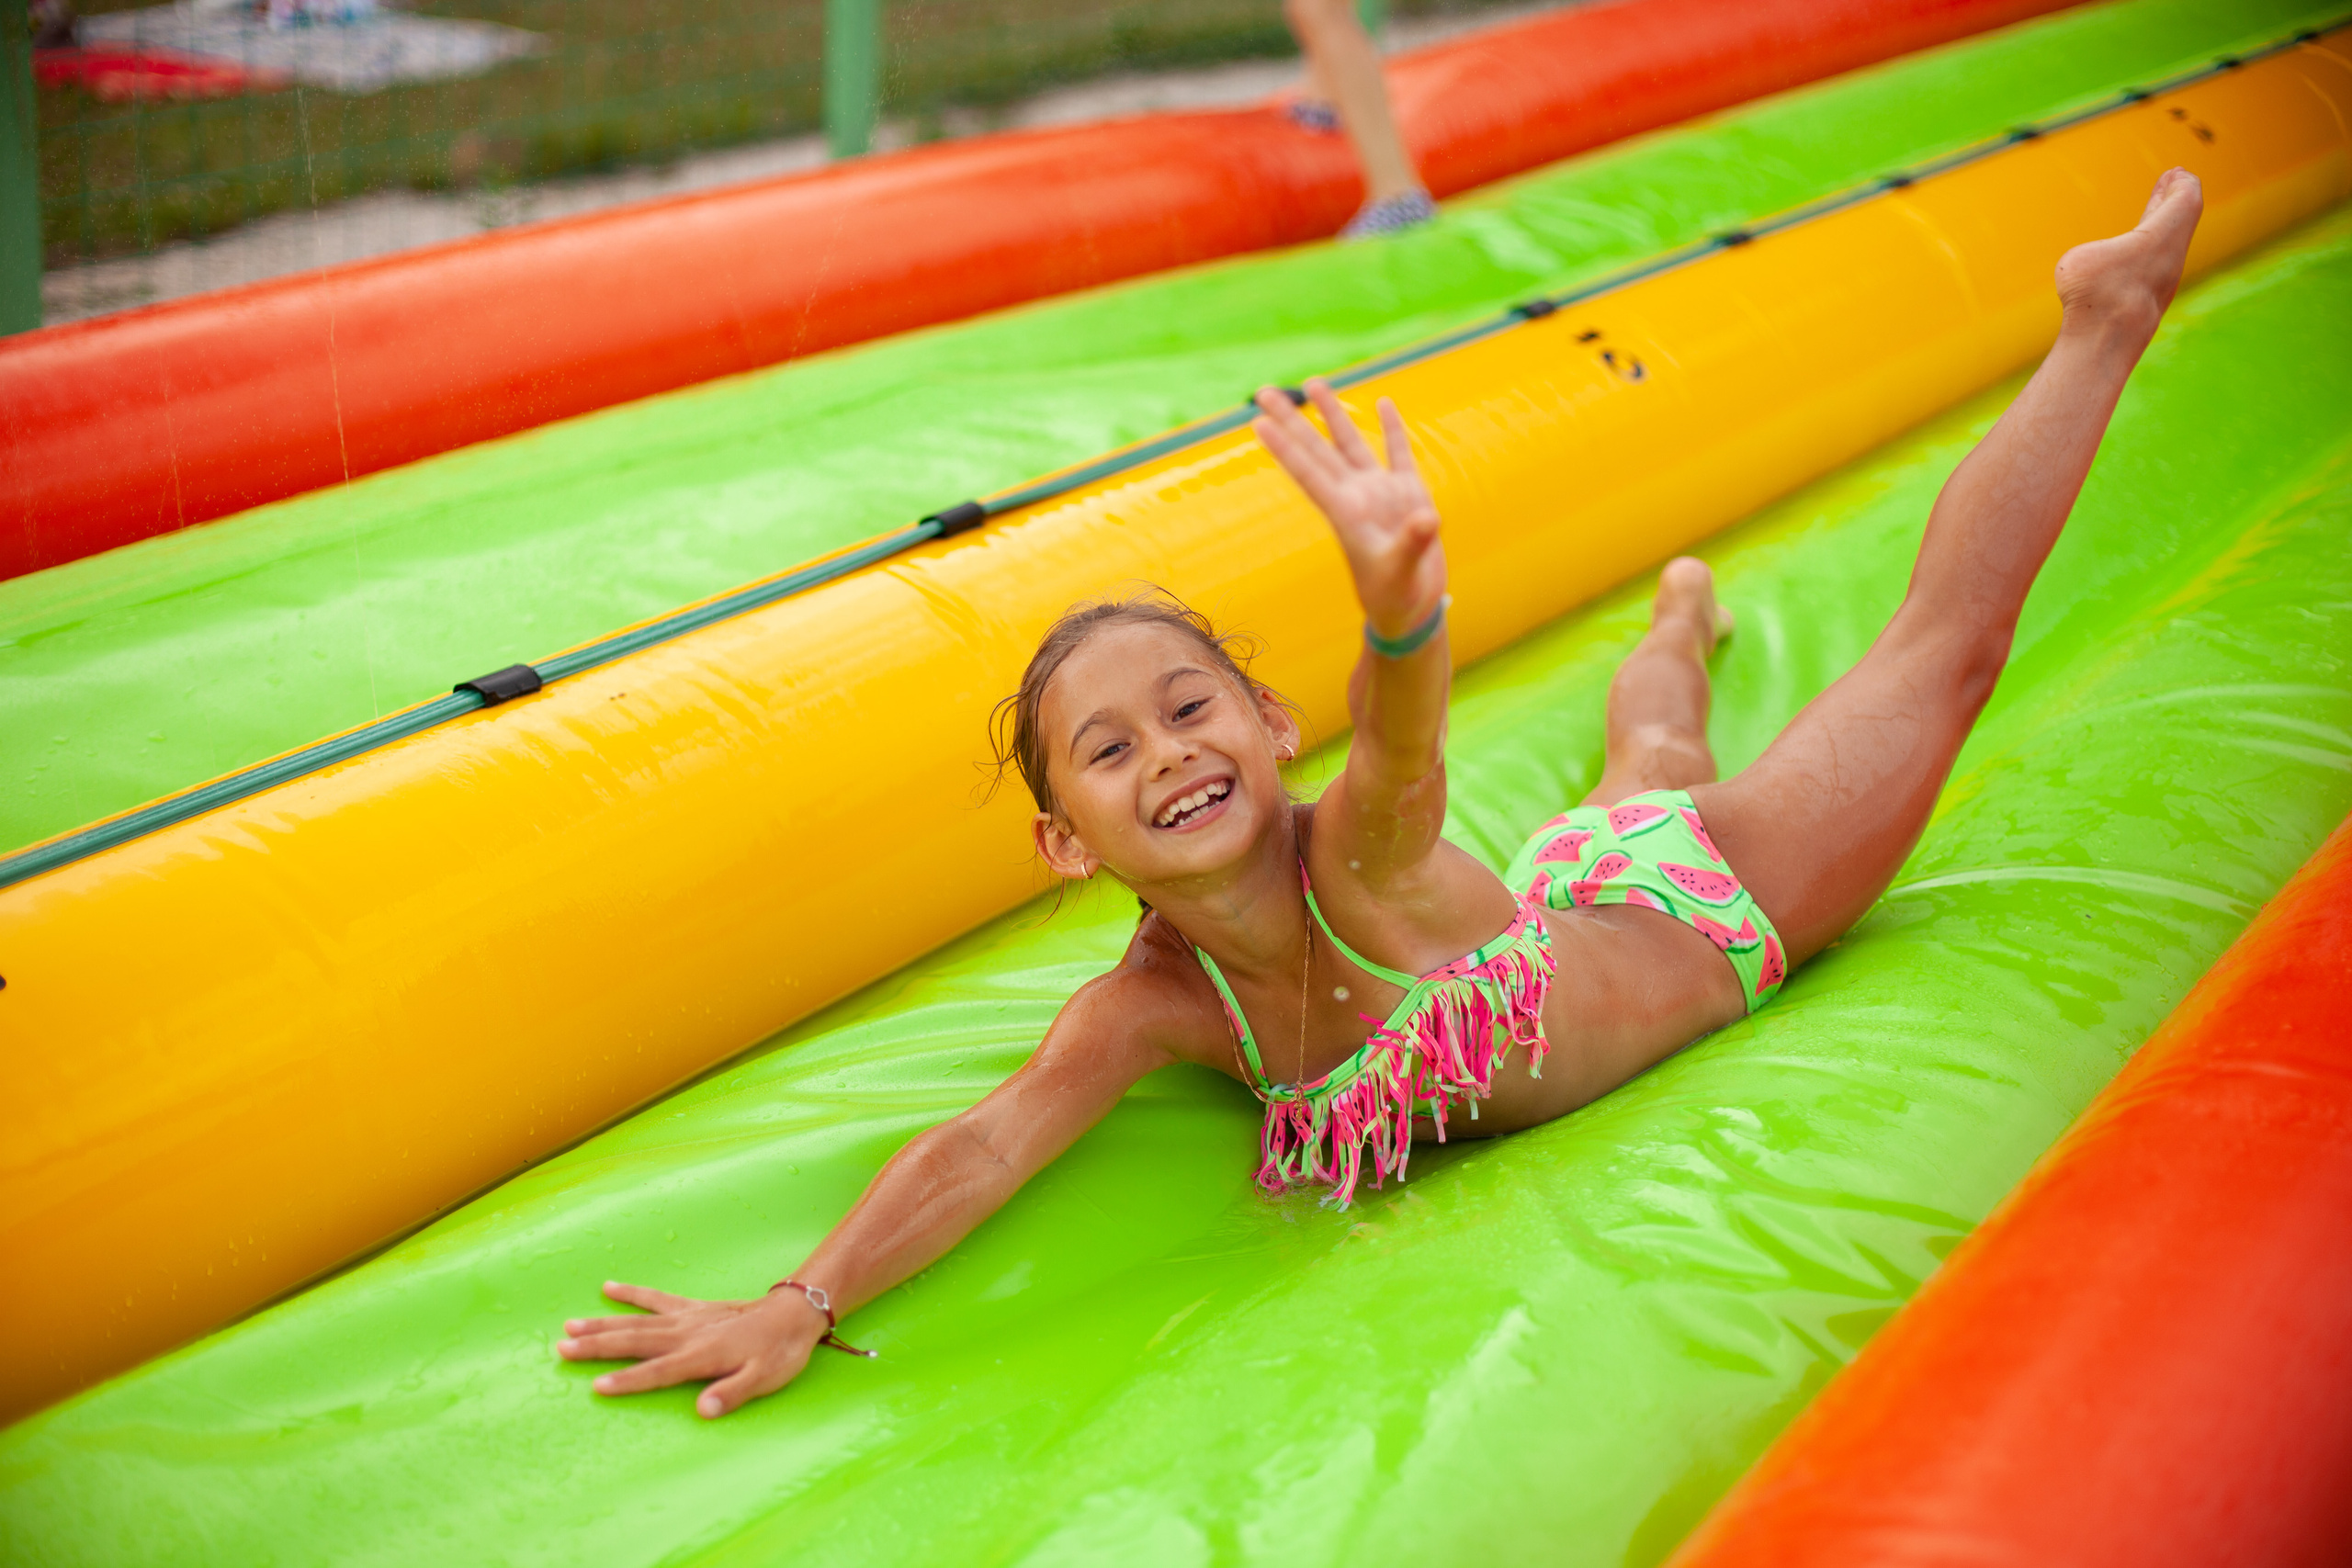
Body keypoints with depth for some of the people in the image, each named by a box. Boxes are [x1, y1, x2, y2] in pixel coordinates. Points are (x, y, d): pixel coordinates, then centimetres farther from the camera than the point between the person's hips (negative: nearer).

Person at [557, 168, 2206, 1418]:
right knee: (1649, 755, 38)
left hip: (1714, 892, -4)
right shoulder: (1159, 1003, -31)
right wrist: (802, 1302, -57)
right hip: (1567, 904, 4)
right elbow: (986, 1145, -42)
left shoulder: (1362, 858, -43)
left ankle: (2104, 315, 31)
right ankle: (1683, 614, 72)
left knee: (1948, 638, 10)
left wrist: (1400, 596, -89)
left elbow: (1404, 738, -66)